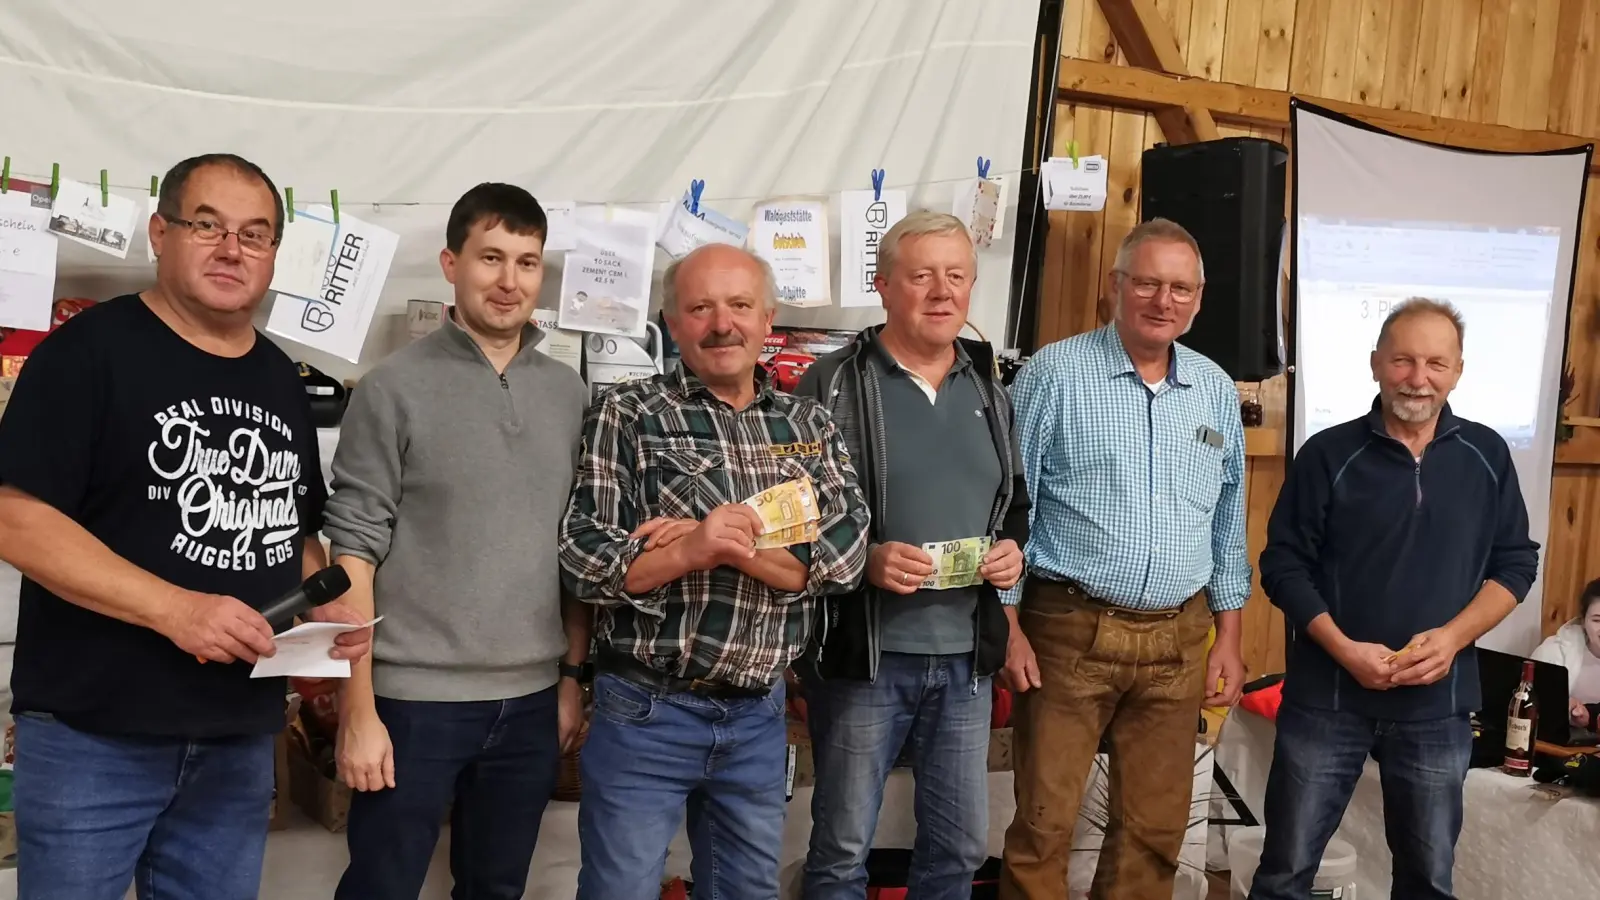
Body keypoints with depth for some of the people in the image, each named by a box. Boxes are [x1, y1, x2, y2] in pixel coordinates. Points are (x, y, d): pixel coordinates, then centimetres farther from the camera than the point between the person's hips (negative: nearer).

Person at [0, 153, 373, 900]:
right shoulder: (89, 350, -9)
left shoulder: (280, 382, 11)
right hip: (93, 738, -6)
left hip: (242, 741, 6)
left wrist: (327, 608, -1)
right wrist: (175, 609, -26)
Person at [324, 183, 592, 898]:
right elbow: (354, 550, -9)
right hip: (415, 699, -4)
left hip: (531, 700, 4)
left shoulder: (569, 394, 6)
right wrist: (358, 709, -11)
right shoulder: (394, 389, -7)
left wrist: (574, 675, 8)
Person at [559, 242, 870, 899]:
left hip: (760, 715, 4)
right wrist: (689, 552, -25)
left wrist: (734, 547, -17)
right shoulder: (628, 415, -6)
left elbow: (845, 552, -6)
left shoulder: (809, 424, 5)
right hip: (646, 712, -4)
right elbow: (582, 559, -11)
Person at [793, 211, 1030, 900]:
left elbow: (1016, 502, 21)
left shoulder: (990, 391, 10)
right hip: (863, 654, -5)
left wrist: (1013, 548, 0)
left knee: (962, 844, 15)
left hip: (966, 656, 5)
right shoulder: (831, 386, -7)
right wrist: (863, 560, -22)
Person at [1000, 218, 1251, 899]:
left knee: (1156, 831, 13)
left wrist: (1228, 638, 12)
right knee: (1044, 825, 1)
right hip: (1070, 631, -4)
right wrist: (1009, 626, -9)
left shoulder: (1217, 391, 9)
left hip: (1178, 639, 5)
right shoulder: (1055, 374, -6)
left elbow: (1228, 522, 15)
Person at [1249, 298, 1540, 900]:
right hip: (1325, 697, -2)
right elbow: (1283, 564, -4)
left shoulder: (1487, 456, 3)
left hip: (1438, 703, 2)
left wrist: (1452, 638, -11)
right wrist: (1345, 650, -16)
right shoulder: (1329, 454, -4)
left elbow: (1515, 565, 5)